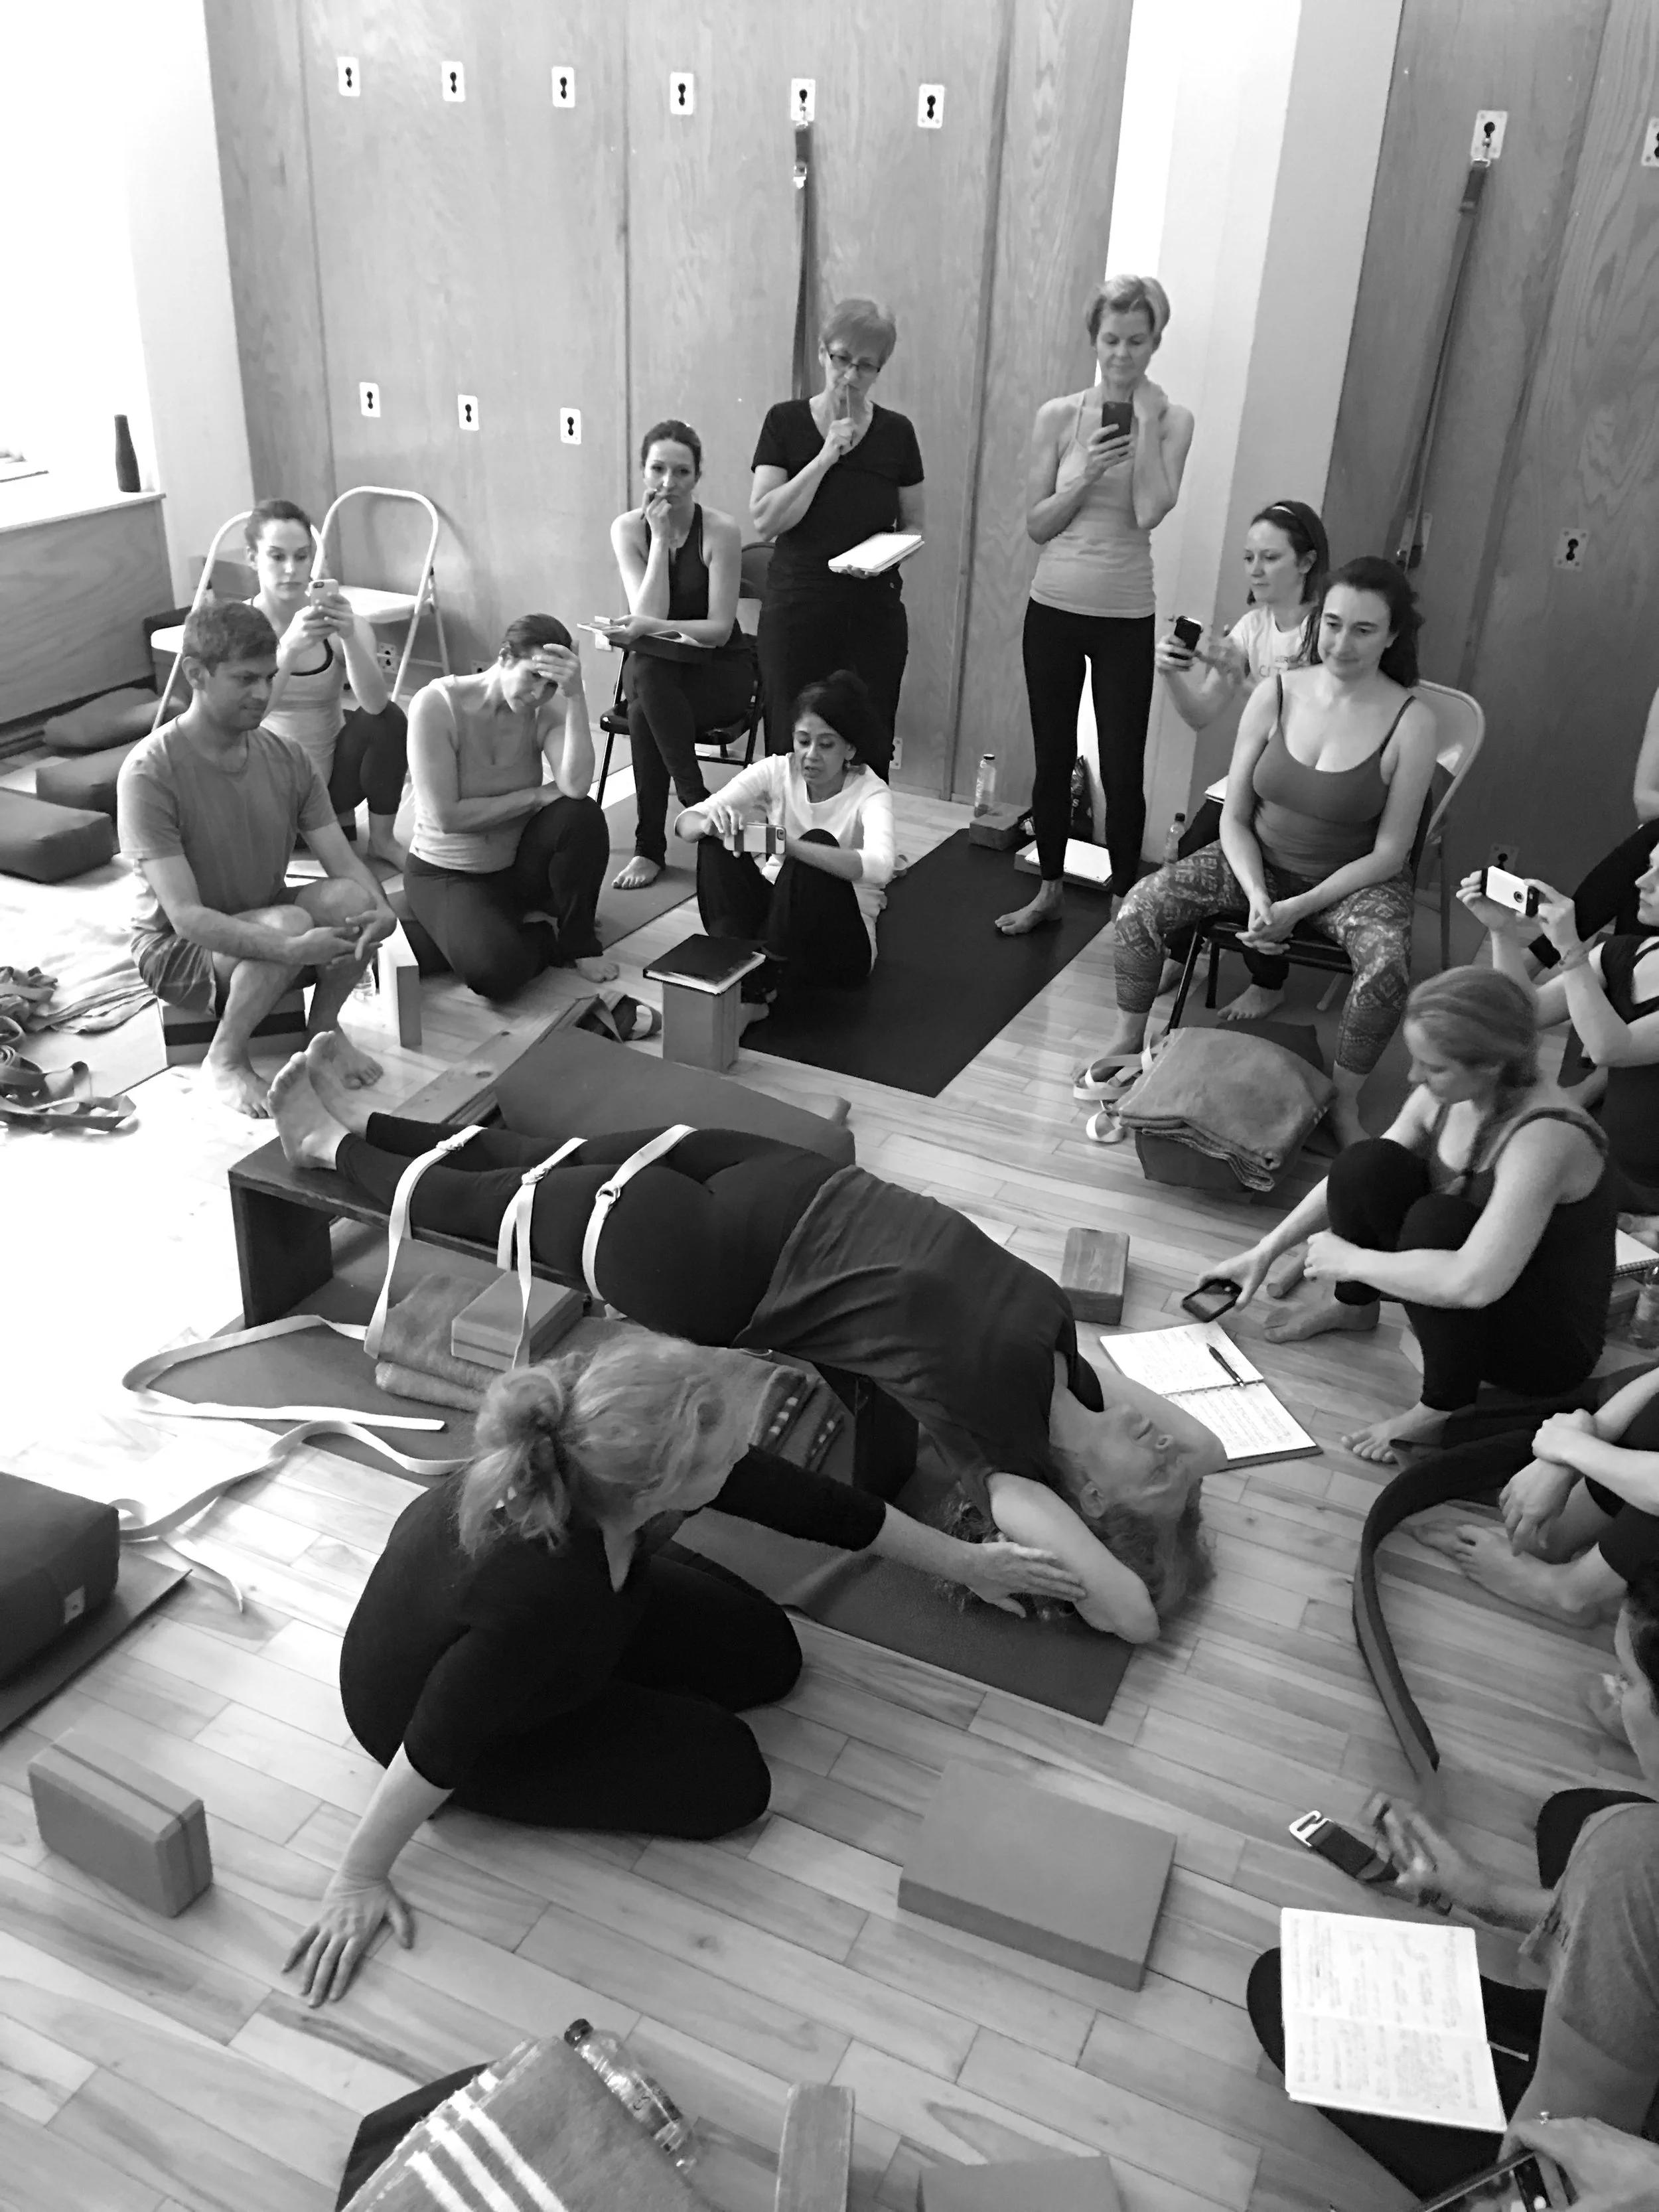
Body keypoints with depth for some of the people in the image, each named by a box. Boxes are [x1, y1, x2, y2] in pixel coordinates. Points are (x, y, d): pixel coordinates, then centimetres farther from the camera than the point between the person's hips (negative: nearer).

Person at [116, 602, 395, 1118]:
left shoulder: (285, 757, -5)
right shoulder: (150, 772, -23)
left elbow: (345, 863, -8)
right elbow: (185, 916, -29)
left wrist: (380, 909, -33)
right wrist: (292, 949, -44)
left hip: (266, 929, 5)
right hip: (178, 949, -5)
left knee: (353, 899, -26)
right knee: (289, 922, -34)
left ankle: (324, 1030, -1)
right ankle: (224, 1060, -12)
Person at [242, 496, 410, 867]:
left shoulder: (341, 621, -9)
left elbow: (376, 703, -25)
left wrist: (349, 637, -42)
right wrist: (289, 646, -43)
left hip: (334, 770, 2)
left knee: (388, 719, -23)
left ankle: (383, 839, -6)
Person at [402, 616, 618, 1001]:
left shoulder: (547, 709, -10)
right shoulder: (437, 705, -20)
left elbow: (575, 787, -29)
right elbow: (447, 816, -23)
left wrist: (576, 696, -34)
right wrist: (537, 796, -20)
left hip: (518, 863, 4)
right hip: (448, 874, -4)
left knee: (582, 815, -28)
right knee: (496, 972, -32)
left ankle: (578, 941, -4)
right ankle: (544, 935, 5)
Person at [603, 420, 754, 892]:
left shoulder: (721, 531, -14)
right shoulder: (628, 528, -4)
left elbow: (720, 628, -16)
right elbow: (648, 614, -14)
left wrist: (650, 628, -31)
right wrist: (661, 537, -18)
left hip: (721, 668, -3)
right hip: (656, 667, 3)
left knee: (644, 710, -33)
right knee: (645, 675, -34)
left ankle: (650, 846, -20)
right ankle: (699, 805, -23)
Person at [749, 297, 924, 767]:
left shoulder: (896, 431, 5)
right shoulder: (785, 422, 1)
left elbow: (914, 525, 13)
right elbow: (765, 519, -9)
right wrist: (825, 457, -14)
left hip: (874, 615, 1)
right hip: (795, 610, -1)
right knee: (791, 747, 1)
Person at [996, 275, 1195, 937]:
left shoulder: (1172, 421, -3)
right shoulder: (1058, 416, 0)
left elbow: (1150, 512, -18)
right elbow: (1036, 525, -1)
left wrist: (1146, 421, -15)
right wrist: (1086, 474, -15)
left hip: (1125, 618, -2)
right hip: (1054, 609, 2)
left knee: (1122, 771, 2)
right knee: (1052, 762, 12)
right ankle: (1049, 893, 28)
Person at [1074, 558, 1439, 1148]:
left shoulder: (1411, 723, -16)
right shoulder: (1275, 695, -8)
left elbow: (1389, 853, -13)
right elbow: (1234, 816, -3)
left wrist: (1298, 908, -21)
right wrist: (1257, 895, -20)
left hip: (1357, 880, -3)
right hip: (1258, 862, 3)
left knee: (1388, 966, -34)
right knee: (1140, 908, -16)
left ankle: (1344, 1105, -10)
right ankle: (1126, 1043, 8)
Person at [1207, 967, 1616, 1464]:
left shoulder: (1544, 1137, -34)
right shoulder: (1444, 1096, -11)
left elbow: (1472, 1283, -42)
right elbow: (1352, 1180, 5)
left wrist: (1351, 1259, -29)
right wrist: (1267, 1249, 2)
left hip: (1551, 1344, -7)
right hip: (1470, 1287, 7)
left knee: (1436, 1219, -34)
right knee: (1368, 1165, -16)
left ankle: (1445, 1407, -15)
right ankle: (1352, 1305, 13)